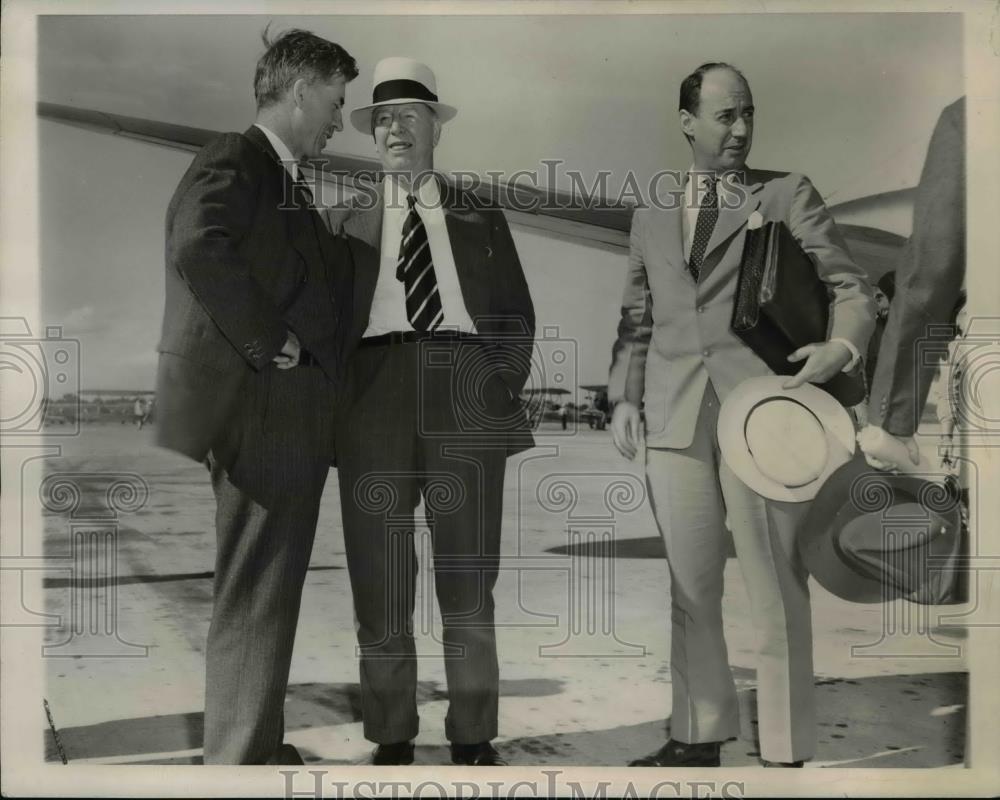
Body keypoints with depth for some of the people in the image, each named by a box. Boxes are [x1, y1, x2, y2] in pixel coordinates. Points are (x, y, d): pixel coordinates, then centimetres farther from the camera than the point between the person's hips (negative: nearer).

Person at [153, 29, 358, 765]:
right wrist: (271, 343, -22)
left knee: (270, 593, 17)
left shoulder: (286, 183, 20)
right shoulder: (234, 163, -11)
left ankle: (255, 746, 31)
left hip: (291, 415, 10)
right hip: (262, 410, -10)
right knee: (254, 597, -3)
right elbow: (199, 250, -29)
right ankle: (242, 759, 8)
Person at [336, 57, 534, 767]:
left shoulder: (480, 216, 17)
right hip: (375, 398, 0)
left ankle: (474, 737, 15)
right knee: (380, 581, 2)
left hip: (467, 398, 1)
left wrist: (507, 382, 2)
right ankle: (392, 738, 14)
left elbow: (517, 313, 15)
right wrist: (337, 399, -2)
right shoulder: (350, 221, 15)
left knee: (470, 577, 4)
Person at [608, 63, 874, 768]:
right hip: (675, 418, 4)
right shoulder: (651, 219, 19)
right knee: (690, 586, 8)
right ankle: (700, 735, 21)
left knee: (775, 588, -2)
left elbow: (851, 286, 3)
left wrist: (843, 345, -17)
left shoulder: (788, 195, 9)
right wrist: (624, 397, 8)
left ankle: (785, 753, 8)